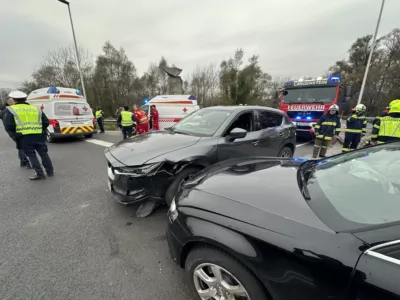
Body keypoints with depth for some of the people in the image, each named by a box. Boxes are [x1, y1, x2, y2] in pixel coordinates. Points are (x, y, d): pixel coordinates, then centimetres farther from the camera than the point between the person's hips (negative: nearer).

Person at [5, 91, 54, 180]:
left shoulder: (11, 110, 2)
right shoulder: (36, 109, 12)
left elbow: (8, 126, -5)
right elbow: (46, 122, 8)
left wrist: (14, 136, 7)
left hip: (24, 137, -3)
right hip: (39, 136, 3)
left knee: (32, 155, 5)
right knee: (44, 153, 12)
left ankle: (40, 174, 5)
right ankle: (50, 171, 19)